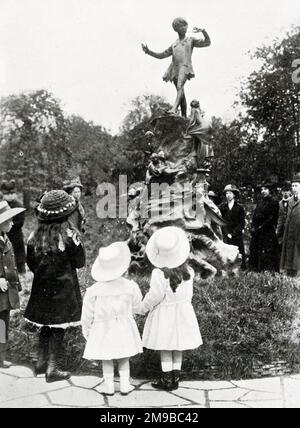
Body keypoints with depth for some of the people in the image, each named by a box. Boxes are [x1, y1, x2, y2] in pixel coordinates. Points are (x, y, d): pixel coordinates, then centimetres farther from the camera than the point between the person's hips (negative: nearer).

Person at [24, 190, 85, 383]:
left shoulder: (35, 235, -3)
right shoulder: (68, 235, -17)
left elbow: (31, 264, 7)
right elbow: (80, 262, -7)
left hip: (42, 287, 5)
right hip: (63, 289, -5)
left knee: (46, 326, 19)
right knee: (59, 329, 5)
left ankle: (42, 362, 30)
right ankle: (52, 368, 10)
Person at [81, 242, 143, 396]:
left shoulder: (93, 290, -17)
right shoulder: (130, 286, -15)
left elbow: (87, 314, -6)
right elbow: (136, 307, 1)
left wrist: (86, 330, 11)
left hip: (102, 328, -1)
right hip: (124, 326, 1)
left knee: (106, 358, 16)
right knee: (124, 357, 19)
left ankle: (108, 386, 25)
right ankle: (125, 384, 23)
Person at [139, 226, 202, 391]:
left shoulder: (159, 273, -22)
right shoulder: (188, 272, -7)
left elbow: (155, 296, -16)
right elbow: (189, 293, 5)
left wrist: (143, 308, -2)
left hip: (163, 312, -5)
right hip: (182, 310, 5)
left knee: (165, 348, 8)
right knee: (178, 348, 15)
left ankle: (167, 380, 16)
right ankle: (175, 378, 23)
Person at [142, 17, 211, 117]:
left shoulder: (191, 40, 18)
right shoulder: (174, 45, 29)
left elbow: (207, 43, 9)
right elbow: (161, 55, 26)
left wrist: (203, 31, -8)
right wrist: (148, 51, 14)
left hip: (185, 67, -5)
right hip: (175, 68, 5)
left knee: (180, 86, -29)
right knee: (181, 93, 4)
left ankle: (174, 108, -48)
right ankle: (184, 116, 6)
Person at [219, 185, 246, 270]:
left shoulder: (240, 207, 5)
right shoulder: (222, 207, 8)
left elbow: (242, 223, 1)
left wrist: (233, 233, -8)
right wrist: (227, 233, -6)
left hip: (237, 236, -1)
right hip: (226, 236, 1)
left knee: (240, 255, -1)